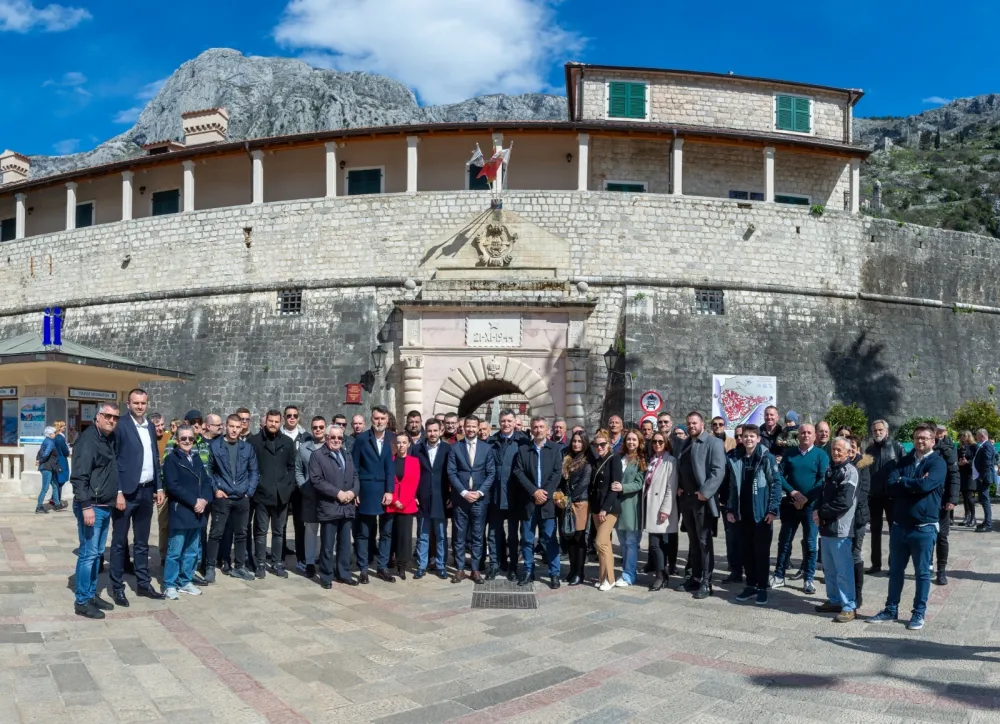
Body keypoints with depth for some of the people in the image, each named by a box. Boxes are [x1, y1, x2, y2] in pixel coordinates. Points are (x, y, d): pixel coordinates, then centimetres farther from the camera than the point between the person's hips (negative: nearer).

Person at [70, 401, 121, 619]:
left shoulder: (110, 439, 11)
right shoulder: (88, 439, -15)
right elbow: (79, 476, -20)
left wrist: (116, 497, 12)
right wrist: (86, 506, -24)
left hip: (105, 506, 9)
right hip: (91, 507, -9)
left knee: (97, 554, 15)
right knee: (88, 554, -3)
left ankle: (91, 594, 24)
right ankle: (81, 601, 5)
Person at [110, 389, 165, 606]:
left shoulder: (150, 426, 11)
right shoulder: (120, 426, -10)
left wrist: (159, 487, 12)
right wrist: (118, 492, -16)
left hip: (146, 491, 6)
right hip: (126, 492, -6)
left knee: (142, 542, 15)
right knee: (120, 542, 4)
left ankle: (143, 584, 23)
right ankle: (117, 588, 13)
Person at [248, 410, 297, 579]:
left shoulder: (288, 442, 8)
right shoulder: (254, 440, 0)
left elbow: (292, 467, 10)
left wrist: (289, 486, 0)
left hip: (282, 494, 3)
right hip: (262, 493, -2)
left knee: (279, 531, 9)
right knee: (261, 531, 4)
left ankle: (277, 563, 17)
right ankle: (260, 564, 11)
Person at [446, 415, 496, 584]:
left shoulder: (487, 448, 5)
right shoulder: (455, 447, 3)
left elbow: (491, 473, 2)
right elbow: (451, 473, -2)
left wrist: (479, 492, -10)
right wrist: (464, 492, -12)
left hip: (480, 498, 1)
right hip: (460, 498, 0)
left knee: (477, 536, 5)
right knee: (459, 536, 4)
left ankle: (475, 570, 12)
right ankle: (460, 569, 11)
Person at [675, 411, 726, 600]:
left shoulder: (714, 443, -6)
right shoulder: (685, 444, 17)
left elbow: (718, 471, -15)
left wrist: (704, 492, -20)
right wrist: (679, 487, 7)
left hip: (702, 500, -7)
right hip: (686, 499, 7)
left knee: (704, 542, -3)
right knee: (693, 541, 12)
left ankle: (706, 583, 1)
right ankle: (695, 578, 20)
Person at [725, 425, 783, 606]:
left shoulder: (767, 458, -6)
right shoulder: (734, 460, 8)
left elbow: (777, 484, -8)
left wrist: (772, 510, -14)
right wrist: (730, 509, 6)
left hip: (762, 514, -4)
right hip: (741, 514, 5)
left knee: (761, 552, 3)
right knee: (745, 551, 10)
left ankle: (762, 588, 12)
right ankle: (751, 585, 21)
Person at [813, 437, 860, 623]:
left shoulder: (850, 471, -9)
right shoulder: (830, 469, 16)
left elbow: (844, 502, -18)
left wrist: (821, 513, -11)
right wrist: (817, 511, 0)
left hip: (841, 528, -8)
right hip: (826, 527, 8)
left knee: (843, 570, -5)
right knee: (829, 569, 16)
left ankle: (849, 607, 1)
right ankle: (834, 601, 27)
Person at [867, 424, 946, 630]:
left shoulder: (938, 463, -6)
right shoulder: (904, 461, 9)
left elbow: (925, 485, -23)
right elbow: (889, 487, -3)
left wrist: (902, 482, -7)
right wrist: (914, 484, -16)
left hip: (924, 527, -5)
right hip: (899, 525, 5)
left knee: (922, 572, 7)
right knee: (895, 570, 13)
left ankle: (919, 613, 18)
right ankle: (891, 609, 24)